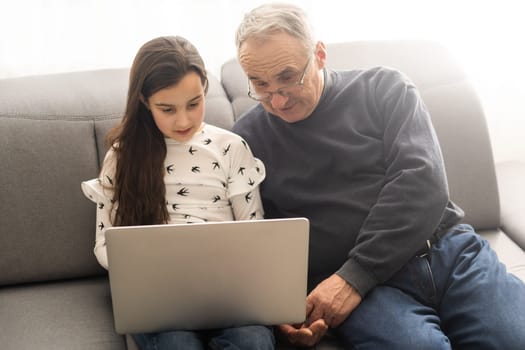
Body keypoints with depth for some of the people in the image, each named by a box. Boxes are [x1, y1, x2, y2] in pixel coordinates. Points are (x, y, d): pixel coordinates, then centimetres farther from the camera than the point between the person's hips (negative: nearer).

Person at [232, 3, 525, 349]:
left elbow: (422, 181, -7)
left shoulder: (384, 89, 5)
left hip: (449, 250, 2)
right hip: (342, 280, -1)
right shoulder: (248, 139, 7)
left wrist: (355, 275, -15)